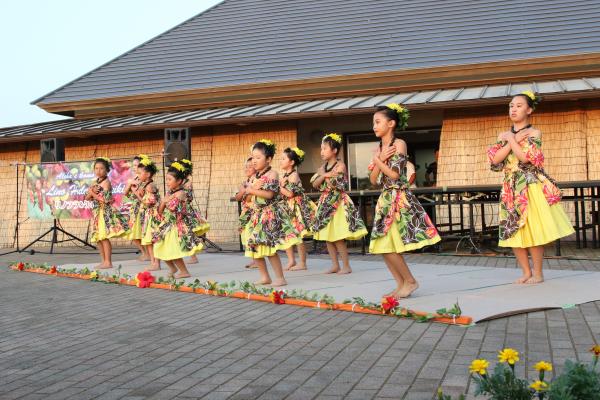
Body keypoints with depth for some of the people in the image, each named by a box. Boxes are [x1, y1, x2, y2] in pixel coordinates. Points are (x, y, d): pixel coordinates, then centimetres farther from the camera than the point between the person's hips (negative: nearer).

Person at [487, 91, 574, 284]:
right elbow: (494, 159, -4)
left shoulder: (534, 133, -2)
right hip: (511, 189, 5)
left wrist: (511, 138, -9)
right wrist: (514, 139, -7)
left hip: (531, 187, -5)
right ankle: (527, 272, 16)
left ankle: (538, 273, 6)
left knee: (533, 230, -6)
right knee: (513, 232, 4)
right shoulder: (504, 135, 12)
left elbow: (525, 157, -17)